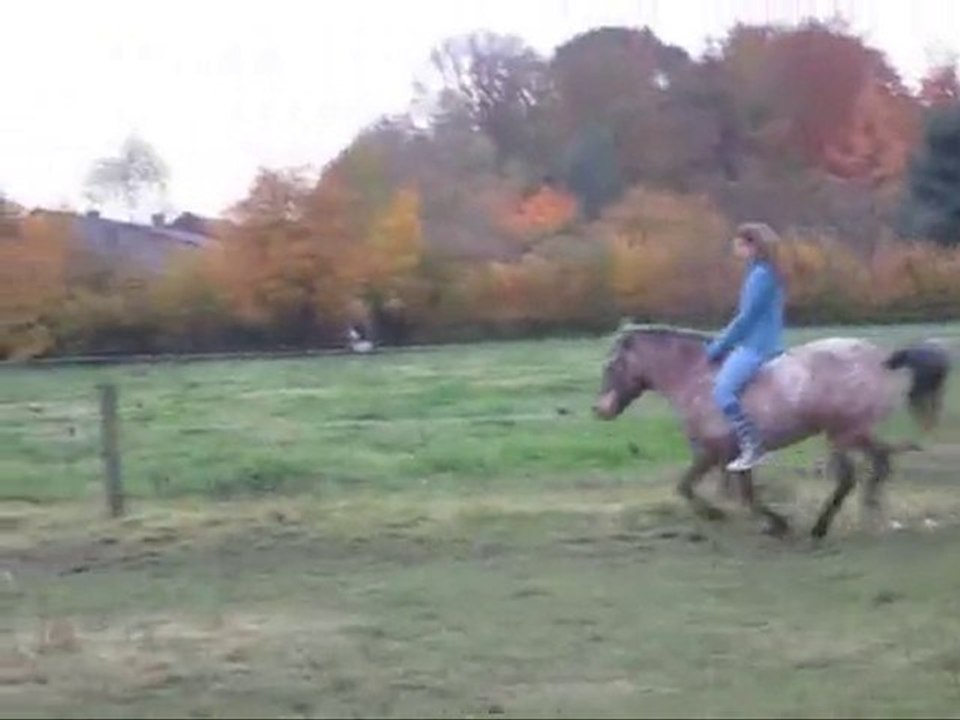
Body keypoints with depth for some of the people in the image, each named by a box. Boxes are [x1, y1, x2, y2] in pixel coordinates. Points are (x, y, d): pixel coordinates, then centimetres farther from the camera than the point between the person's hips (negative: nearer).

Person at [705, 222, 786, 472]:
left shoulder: (760, 275, -16)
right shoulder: (760, 272, 15)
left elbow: (746, 318, -18)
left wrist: (718, 347, -12)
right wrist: (721, 341, 17)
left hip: (756, 347, -11)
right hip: (752, 343, 11)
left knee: (723, 391, -24)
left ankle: (752, 445, -22)